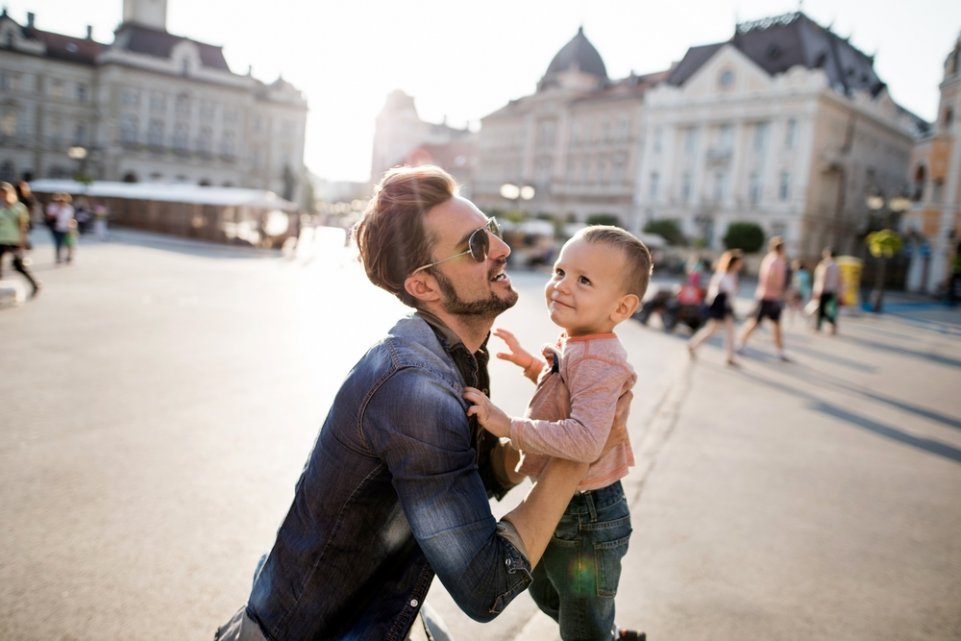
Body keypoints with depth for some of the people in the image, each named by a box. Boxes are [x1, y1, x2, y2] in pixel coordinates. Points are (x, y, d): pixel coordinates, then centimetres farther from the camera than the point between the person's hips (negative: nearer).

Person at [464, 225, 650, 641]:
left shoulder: (597, 361, -30)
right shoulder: (575, 345, 0)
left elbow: (585, 439, -43)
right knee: (544, 591, 34)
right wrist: (533, 365, 7)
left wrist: (509, 426, -38)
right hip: (558, 507, 10)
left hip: (587, 521, -10)